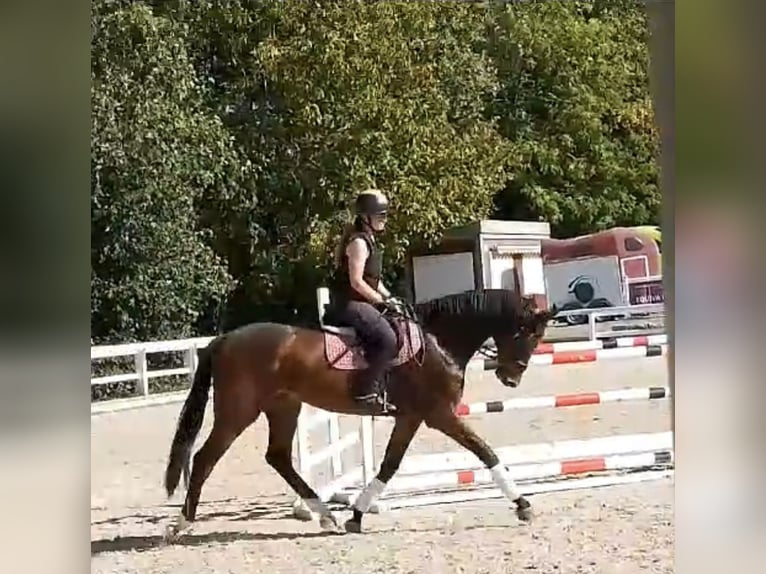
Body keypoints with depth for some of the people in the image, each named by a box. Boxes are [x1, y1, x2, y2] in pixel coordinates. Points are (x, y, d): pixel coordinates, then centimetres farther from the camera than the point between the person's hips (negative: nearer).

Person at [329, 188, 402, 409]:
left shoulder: (368, 240, 17)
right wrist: (381, 300, -14)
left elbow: (373, 278, 23)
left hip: (361, 301, 11)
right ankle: (366, 391, -21)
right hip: (349, 302, -11)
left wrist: (389, 297, 10)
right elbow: (356, 282, -21)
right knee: (387, 338, -24)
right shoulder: (358, 241, -15)